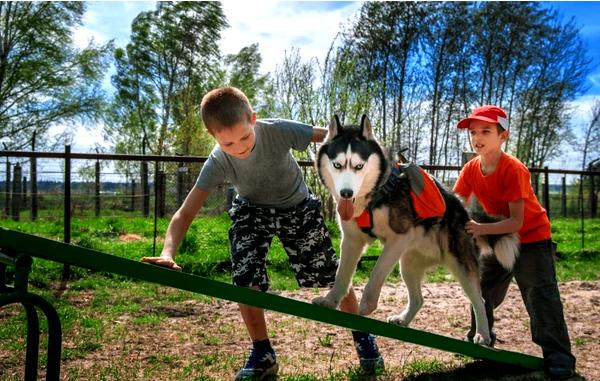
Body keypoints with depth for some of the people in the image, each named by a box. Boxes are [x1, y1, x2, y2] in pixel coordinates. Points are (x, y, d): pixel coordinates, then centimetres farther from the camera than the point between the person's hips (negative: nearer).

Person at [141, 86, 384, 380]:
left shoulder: (278, 131, -35)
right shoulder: (217, 163, -29)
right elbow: (185, 213, -32)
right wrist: (168, 252, -49)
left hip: (298, 206, 0)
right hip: (252, 210, 1)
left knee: (331, 273, 1)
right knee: (245, 279, -17)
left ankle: (362, 337, 25)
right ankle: (262, 354, 6)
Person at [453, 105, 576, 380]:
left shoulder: (513, 169, -29)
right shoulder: (471, 169, -10)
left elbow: (516, 222, -30)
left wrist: (482, 229, -39)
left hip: (532, 238, -6)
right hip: (498, 239, 7)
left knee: (541, 295, -13)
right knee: (483, 290, 15)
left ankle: (558, 355, -4)